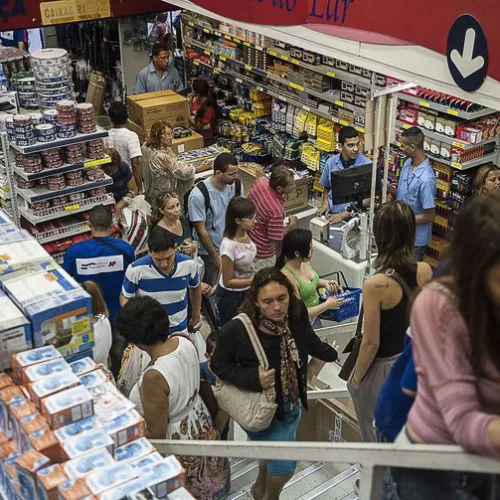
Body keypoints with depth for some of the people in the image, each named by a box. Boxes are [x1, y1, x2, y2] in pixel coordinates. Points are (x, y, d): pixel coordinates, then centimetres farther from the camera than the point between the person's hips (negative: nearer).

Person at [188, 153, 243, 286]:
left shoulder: (236, 185, -11)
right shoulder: (198, 195, -26)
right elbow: (201, 230, -18)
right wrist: (215, 256, -12)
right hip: (208, 251, -4)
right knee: (209, 288, 14)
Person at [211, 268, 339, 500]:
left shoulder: (296, 314, -18)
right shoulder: (237, 330, -32)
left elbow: (309, 341, 5)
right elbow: (218, 365, -16)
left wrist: (329, 353, 23)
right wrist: (253, 378, -30)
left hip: (292, 404, 6)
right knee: (284, 464, 2)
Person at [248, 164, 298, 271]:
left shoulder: (261, 181, -17)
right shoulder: (276, 210, -38)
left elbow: (249, 200, 5)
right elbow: (276, 239, -25)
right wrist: (291, 226, -12)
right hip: (262, 253, -7)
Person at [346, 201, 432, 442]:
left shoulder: (375, 285, -30)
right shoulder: (425, 272, -14)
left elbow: (371, 342, -22)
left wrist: (356, 378, -6)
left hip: (382, 367, -5)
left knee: (376, 435, 21)